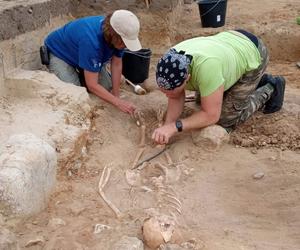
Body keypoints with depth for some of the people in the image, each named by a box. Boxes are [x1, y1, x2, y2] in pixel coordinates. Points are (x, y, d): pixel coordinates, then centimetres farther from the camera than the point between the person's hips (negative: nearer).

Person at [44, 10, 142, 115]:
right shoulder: (91, 40, -43)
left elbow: (116, 64, -9)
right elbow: (92, 85, -38)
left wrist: (116, 95, -11)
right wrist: (118, 102, -37)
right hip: (59, 53, -6)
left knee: (108, 88, -4)